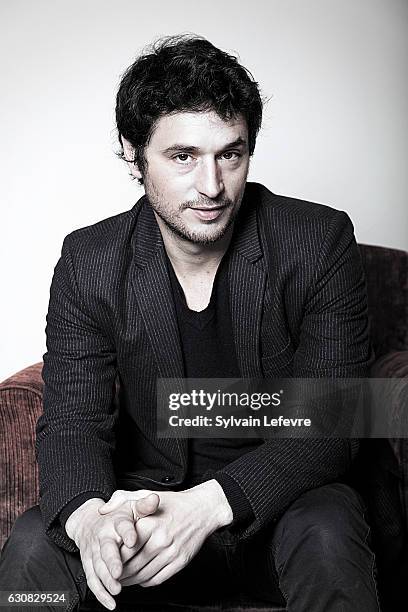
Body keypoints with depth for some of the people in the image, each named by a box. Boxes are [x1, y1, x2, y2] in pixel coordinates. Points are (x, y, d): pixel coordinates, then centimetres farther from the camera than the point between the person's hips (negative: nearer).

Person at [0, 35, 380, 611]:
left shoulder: (321, 242, -12)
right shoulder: (90, 262, -6)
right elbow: (72, 419, -8)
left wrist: (209, 503, -32)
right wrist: (89, 516, -33)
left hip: (278, 498, -1)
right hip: (149, 495, 2)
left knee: (326, 541, -34)